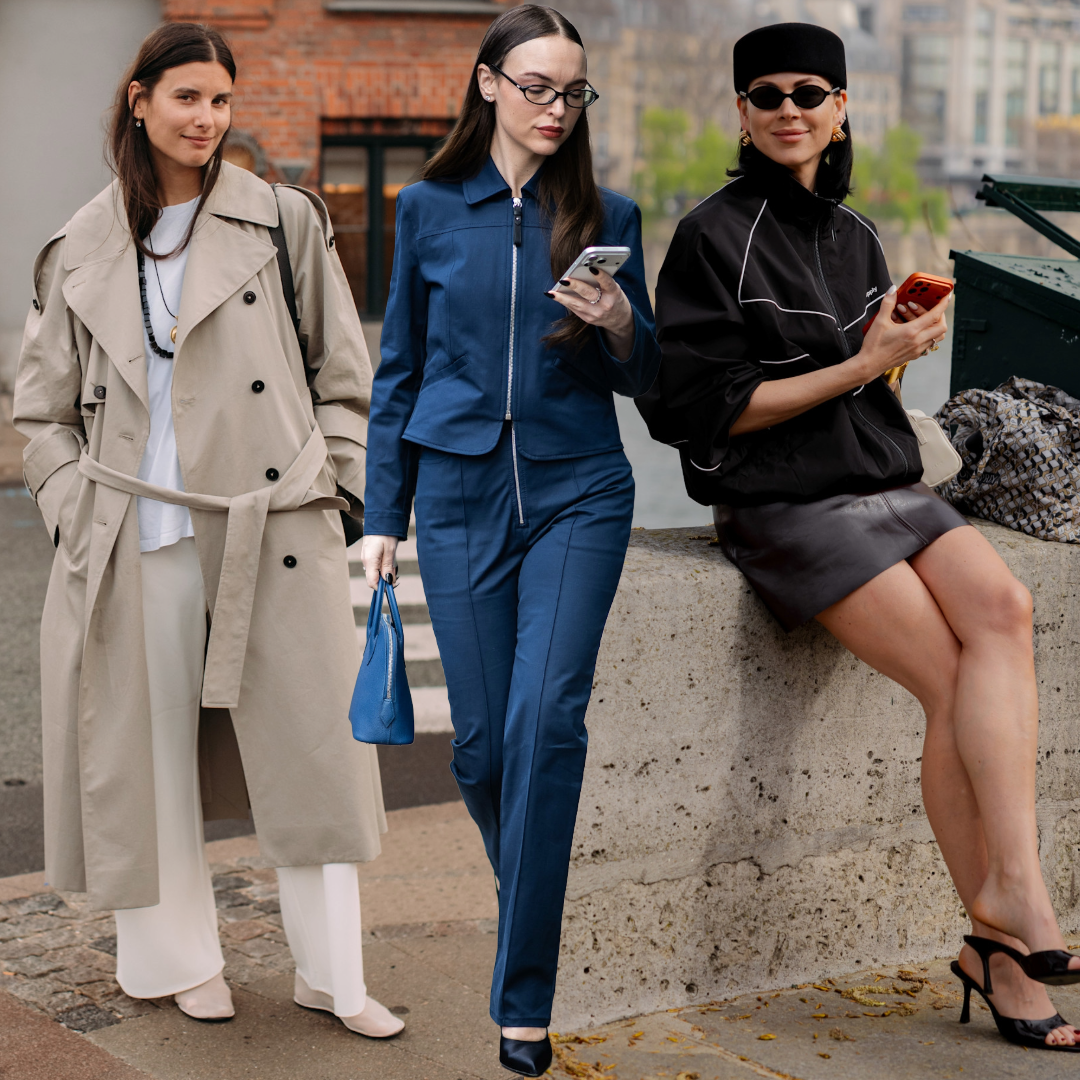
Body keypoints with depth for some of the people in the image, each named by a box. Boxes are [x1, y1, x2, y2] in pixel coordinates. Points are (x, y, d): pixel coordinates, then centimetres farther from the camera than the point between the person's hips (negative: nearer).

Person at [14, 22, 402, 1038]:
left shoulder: (284, 221, 4)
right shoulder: (83, 249, 8)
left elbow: (343, 377, 9)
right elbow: (42, 408, 14)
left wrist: (333, 486, 0)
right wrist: (77, 509, 2)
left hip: (273, 533, -1)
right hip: (138, 544, 1)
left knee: (309, 745, 2)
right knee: (151, 751, 7)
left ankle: (333, 973, 14)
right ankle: (183, 960, 24)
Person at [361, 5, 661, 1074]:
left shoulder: (605, 215, 5)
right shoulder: (429, 209, 6)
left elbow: (644, 379, 9)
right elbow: (398, 372, 10)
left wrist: (622, 327, -13)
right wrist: (383, 516, 6)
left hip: (578, 493, -1)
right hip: (463, 493, 1)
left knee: (545, 720, -14)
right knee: (482, 739, 3)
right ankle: (531, 900, 34)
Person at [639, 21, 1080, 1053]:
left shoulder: (855, 236, 18)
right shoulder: (714, 236, -2)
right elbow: (696, 407, -10)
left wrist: (902, 346, 4)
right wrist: (859, 365, -10)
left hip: (886, 481, 6)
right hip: (786, 504, -5)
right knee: (952, 678, -22)